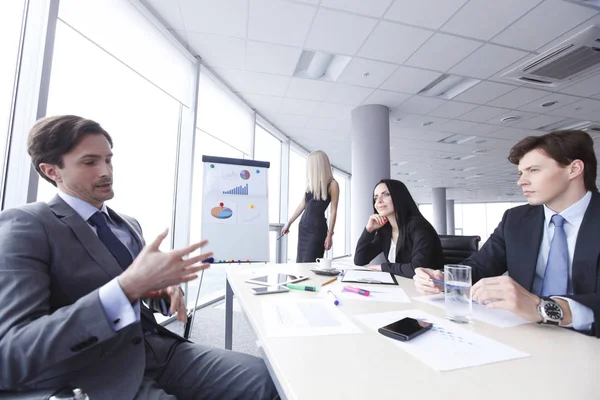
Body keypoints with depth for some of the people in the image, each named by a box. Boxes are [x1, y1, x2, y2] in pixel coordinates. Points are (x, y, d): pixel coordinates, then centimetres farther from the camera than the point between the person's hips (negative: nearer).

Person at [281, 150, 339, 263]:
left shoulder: (332, 184, -8)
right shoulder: (312, 182, 11)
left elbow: (333, 211, -10)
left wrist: (329, 235, -14)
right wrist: (289, 223, 19)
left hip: (317, 228, -7)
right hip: (303, 226, 7)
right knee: (300, 262, 10)